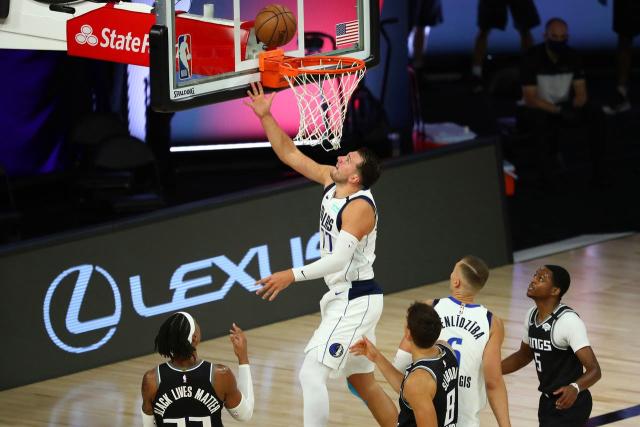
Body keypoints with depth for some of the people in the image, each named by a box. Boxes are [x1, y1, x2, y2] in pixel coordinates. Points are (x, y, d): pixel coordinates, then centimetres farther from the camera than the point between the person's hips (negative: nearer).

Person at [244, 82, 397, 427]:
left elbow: (340, 258, -30)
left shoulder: (360, 206, -20)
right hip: (343, 298, 10)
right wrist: (265, 117, 2)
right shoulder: (331, 182, 4)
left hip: (356, 301, -10)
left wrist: (293, 275, -35)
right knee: (363, 381, 16)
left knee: (311, 372, -15)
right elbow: (290, 154, 11)